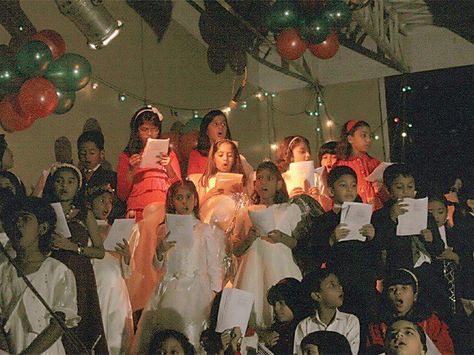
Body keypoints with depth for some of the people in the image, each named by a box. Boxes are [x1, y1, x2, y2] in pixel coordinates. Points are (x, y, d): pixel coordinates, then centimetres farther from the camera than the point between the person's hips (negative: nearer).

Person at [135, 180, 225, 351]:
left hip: (195, 291, -2)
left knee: (189, 335, -12)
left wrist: (215, 295, -3)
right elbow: (158, 266, 16)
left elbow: (215, 266, 4)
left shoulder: (206, 230, 5)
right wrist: (160, 250, -5)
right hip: (168, 290, 3)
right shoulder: (163, 230, 12)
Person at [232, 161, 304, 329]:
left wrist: (282, 238, -12)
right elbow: (236, 250, 14)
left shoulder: (291, 209, 10)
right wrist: (249, 238, -4)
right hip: (253, 272, 2)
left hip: (281, 273, -2)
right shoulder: (247, 212, 16)